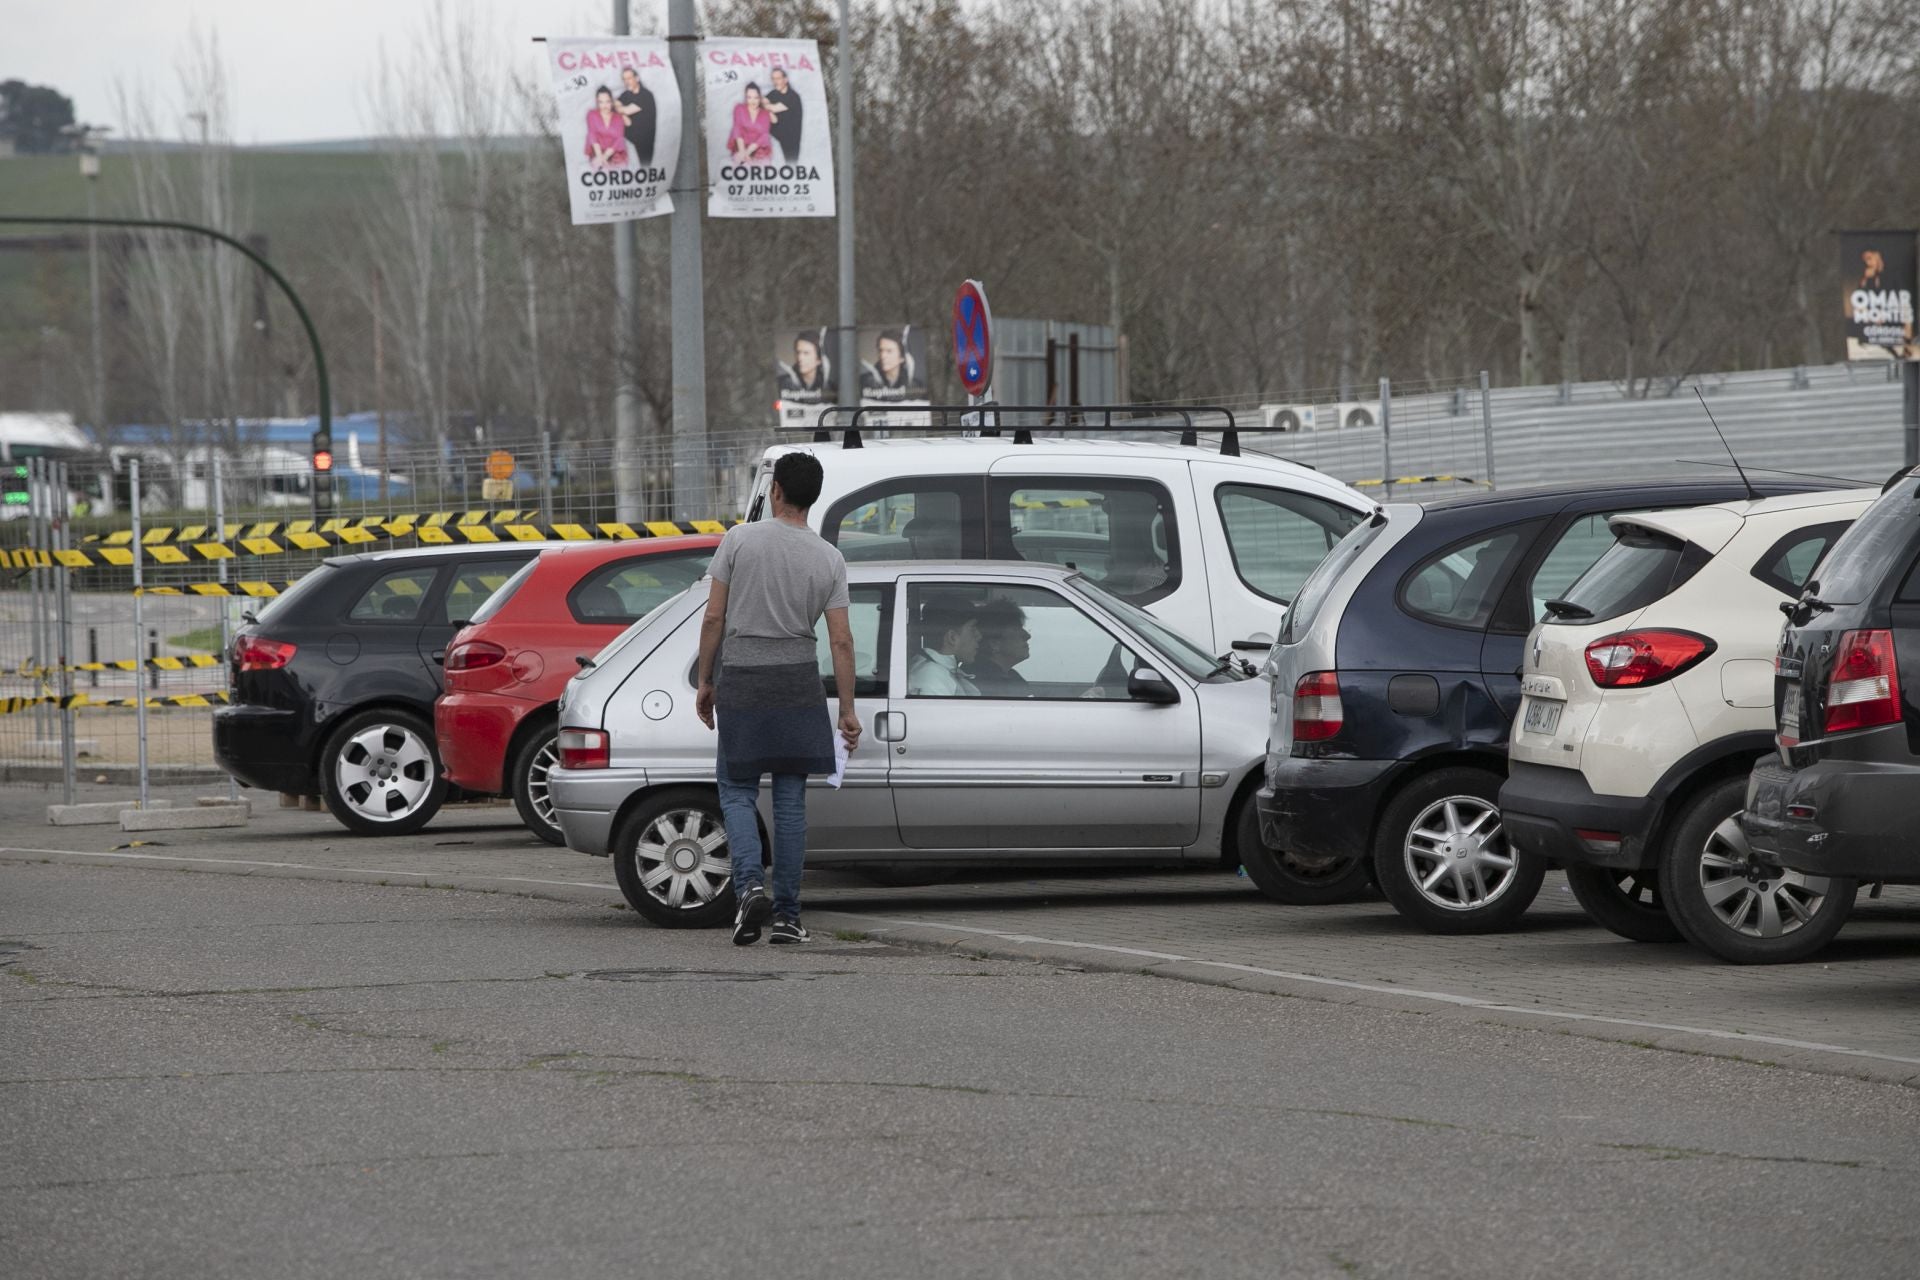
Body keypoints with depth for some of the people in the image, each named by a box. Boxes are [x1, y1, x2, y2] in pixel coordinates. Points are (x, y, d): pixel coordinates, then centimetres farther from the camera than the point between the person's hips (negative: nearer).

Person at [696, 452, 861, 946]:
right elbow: (840, 641, -2)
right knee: (790, 798, 8)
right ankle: (787, 915, 7)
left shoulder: (740, 539, -7)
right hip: (798, 682, 2)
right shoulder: (828, 558, -1)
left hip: (741, 678, -2)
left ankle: (751, 886, -16)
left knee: (737, 790, 8)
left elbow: (714, 617, -6)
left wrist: (705, 681, 5)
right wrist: (848, 710, 4)